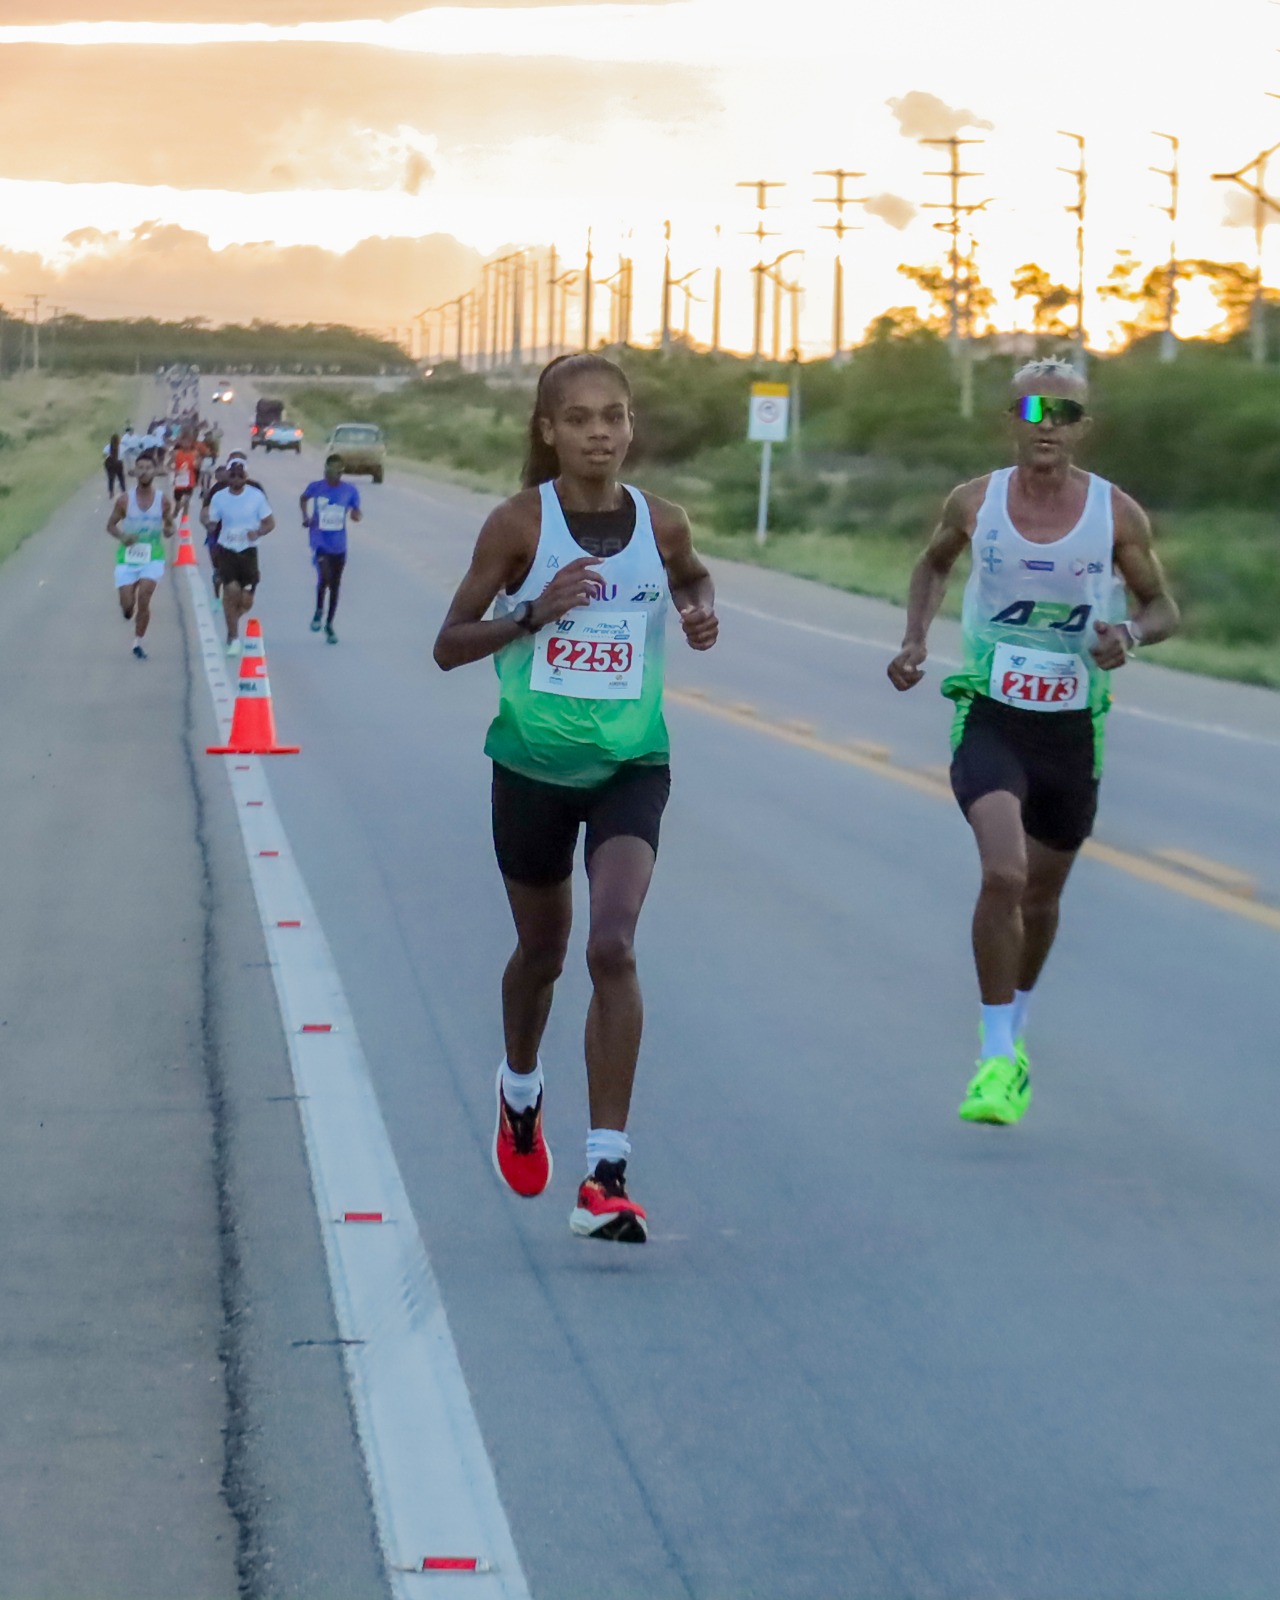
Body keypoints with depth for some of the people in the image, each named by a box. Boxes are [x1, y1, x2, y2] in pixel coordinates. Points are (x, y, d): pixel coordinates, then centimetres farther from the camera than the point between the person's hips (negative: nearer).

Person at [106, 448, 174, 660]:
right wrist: (122, 536, -17)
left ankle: (138, 643, 1)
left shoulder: (163, 501, -4)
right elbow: (111, 525, 4)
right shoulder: (125, 500, -7)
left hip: (153, 557, 0)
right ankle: (128, 609, 38)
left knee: (143, 598, -16)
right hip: (127, 557, 0)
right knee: (127, 605, -2)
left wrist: (169, 530, -16)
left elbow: (169, 526, 9)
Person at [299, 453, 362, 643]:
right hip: (320, 543, -2)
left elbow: (355, 514, 7)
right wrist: (306, 516, 5)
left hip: (338, 546, 2)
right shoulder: (316, 487, -4)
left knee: (335, 585, 9)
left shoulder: (350, 491, -2)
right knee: (324, 577, -23)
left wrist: (356, 514, -16)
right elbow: (304, 498, 17)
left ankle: (329, 624, 24)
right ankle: (319, 611, 4)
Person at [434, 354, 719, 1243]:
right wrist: (533, 612, -22)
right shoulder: (520, 525, -9)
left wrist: (701, 613, -2)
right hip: (534, 763, 0)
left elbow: (694, 577, 21)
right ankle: (521, 1090, 51)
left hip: (631, 765, 0)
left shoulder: (661, 525, -3)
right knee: (542, 949, 18)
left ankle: (609, 1171, -19)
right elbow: (449, 645, -6)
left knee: (613, 946, -19)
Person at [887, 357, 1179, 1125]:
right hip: (990, 717, -2)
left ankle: (1016, 1029, 43)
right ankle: (999, 1054, -13)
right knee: (1004, 873, -23)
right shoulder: (975, 502, -4)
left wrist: (1130, 634, -18)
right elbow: (934, 565, 17)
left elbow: (1164, 608, 5)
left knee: (1042, 895, 16)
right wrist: (916, 641, 2)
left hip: (1074, 726, 2)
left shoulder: (1118, 514, -6)